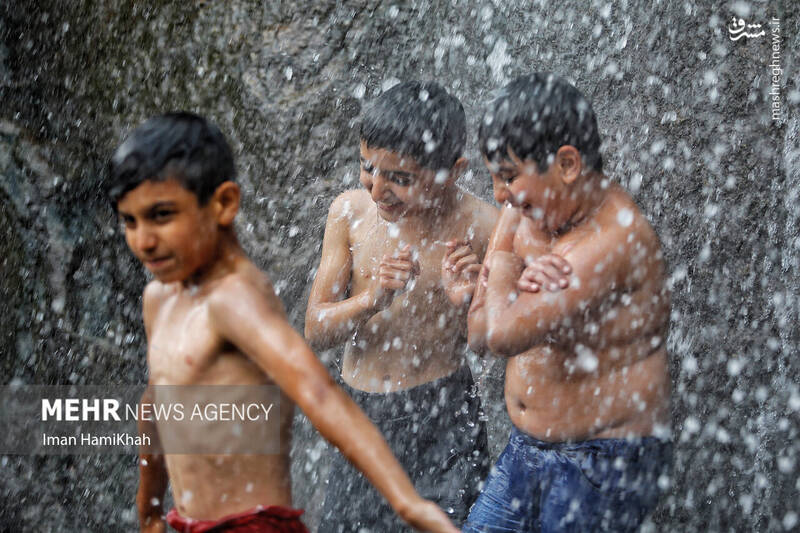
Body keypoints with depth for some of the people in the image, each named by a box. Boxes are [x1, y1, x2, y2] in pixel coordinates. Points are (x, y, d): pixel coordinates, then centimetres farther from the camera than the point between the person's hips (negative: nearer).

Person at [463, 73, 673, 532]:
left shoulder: (617, 237, -23)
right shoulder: (529, 213, 3)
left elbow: (505, 335, -29)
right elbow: (479, 332, 2)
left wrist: (505, 263, -10)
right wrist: (521, 284, -18)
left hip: (605, 464, -8)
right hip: (527, 450, 8)